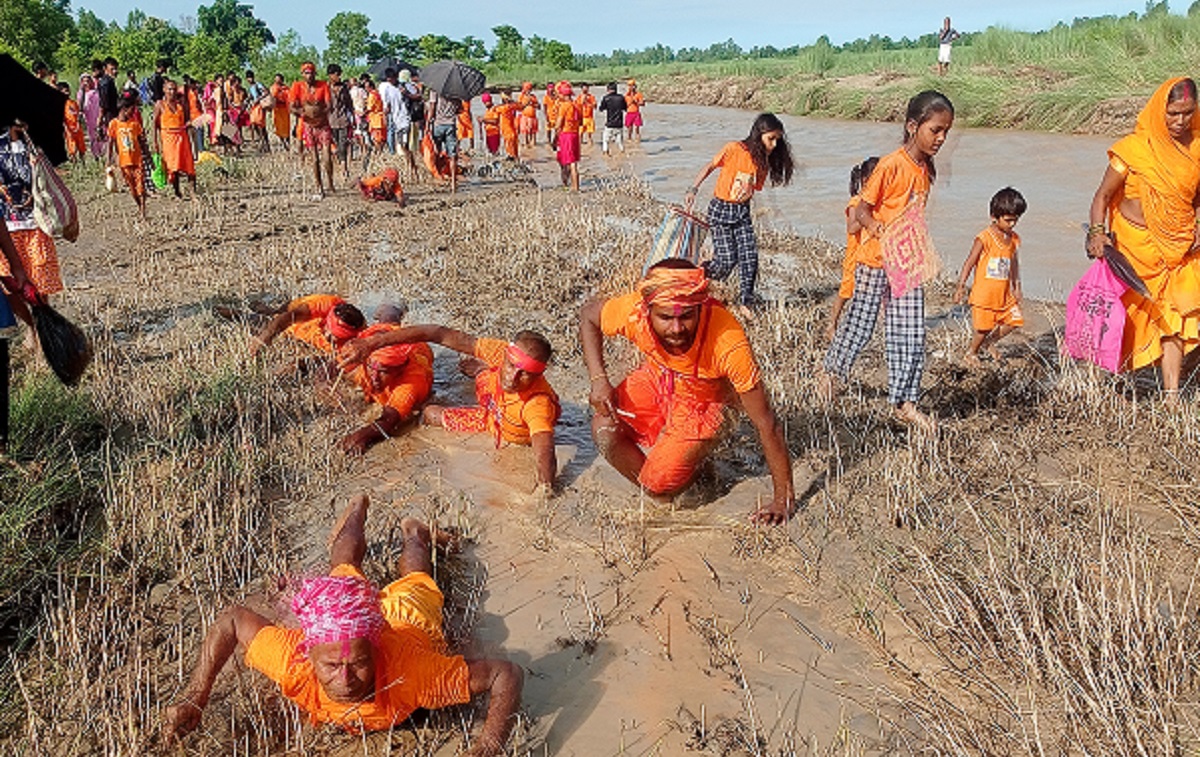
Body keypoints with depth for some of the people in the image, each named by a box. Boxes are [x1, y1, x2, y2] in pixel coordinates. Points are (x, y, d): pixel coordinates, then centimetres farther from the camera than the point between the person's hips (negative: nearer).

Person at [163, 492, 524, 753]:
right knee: (344, 570, 39)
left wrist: (487, 747, -60)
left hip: (409, 619, -1)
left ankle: (415, 534, 66)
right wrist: (193, 697, -35)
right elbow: (231, 619, -30)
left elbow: (506, 673, -47)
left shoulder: (411, 674, -52)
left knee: (415, 582, 38)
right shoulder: (293, 662, -47)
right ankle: (357, 511, 64)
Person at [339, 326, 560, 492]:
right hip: (493, 409, 3)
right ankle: (483, 370, 52)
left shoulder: (538, 404, -50)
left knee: (432, 415, 11)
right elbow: (441, 334, -38)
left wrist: (545, 485, -84)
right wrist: (372, 342, -43)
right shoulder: (500, 352, -38)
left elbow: (545, 456, -61)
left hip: (508, 435, -3)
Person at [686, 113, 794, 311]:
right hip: (720, 209, -5)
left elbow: (753, 188, 11)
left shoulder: (765, 161, 3)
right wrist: (693, 190, -7)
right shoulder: (734, 149, -13)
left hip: (742, 211, 5)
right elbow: (710, 167, -2)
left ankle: (745, 302, 8)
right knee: (727, 260, -7)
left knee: (750, 256, -6)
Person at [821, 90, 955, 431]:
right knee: (860, 322, 7)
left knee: (911, 335, 4)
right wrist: (877, 228, -32)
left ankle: (904, 403, 12)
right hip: (876, 261, -7)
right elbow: (862, 210, -14)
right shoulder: (891, 165, -15)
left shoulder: (927, 169, 7)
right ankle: (832, 371, 33)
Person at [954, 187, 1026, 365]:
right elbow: (970, 262, -11)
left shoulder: (1013, 238, 7)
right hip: (984, 293, -6)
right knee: (984, 327, 0)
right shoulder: (985, 238, -13)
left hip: (1004, 294, 6)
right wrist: (961, 285, -16)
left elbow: (1013, 263, 19)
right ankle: (971, 353, 24)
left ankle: (989, 342, 24)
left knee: (1015, 320, 2)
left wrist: (1016, 287, 22)